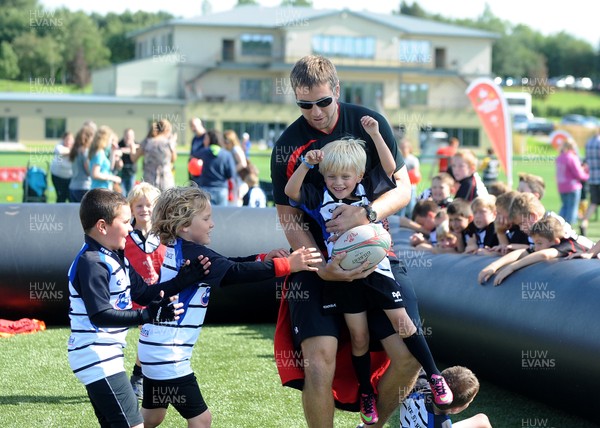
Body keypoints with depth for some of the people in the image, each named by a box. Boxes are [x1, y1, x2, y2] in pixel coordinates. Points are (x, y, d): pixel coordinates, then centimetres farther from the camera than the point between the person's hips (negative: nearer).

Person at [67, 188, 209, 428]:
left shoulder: (117, 258, 13)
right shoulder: (92, 263, -19)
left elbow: (143, 294, 13)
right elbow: (100, 315, -25)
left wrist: (181, 281, 5)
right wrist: (148, 315, -29)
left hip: (107, 354, 11)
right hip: (95, 354, -11)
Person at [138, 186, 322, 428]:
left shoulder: (178, 251, 9)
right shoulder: (192, 254, -19)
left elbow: (225, 266, 12)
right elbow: (235, 273, -27)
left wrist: (263, 259, 1)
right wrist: (286, 265, -26)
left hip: (155, 350, 10)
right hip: (167, 355, -10)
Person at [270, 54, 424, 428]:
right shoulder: (288, 147, -4)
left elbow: (403, 188, -1)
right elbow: (290, 219, -3)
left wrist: (366, 214, -21)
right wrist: (321, 268, -19)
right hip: (318, 259, -1)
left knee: (409, 357, -8)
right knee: (319, 360, -20)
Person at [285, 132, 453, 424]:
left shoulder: (366, 190, 5)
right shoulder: (319, 198, 2)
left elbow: (390, 167, 1)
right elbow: (291, 191, -9)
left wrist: (375, 134, -7)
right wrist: (307, 163, -22)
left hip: (376, 268, 0)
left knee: (402, 321, -3)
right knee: (359, 337, 5)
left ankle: (434, 377, 6)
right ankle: (366, 395, 20)